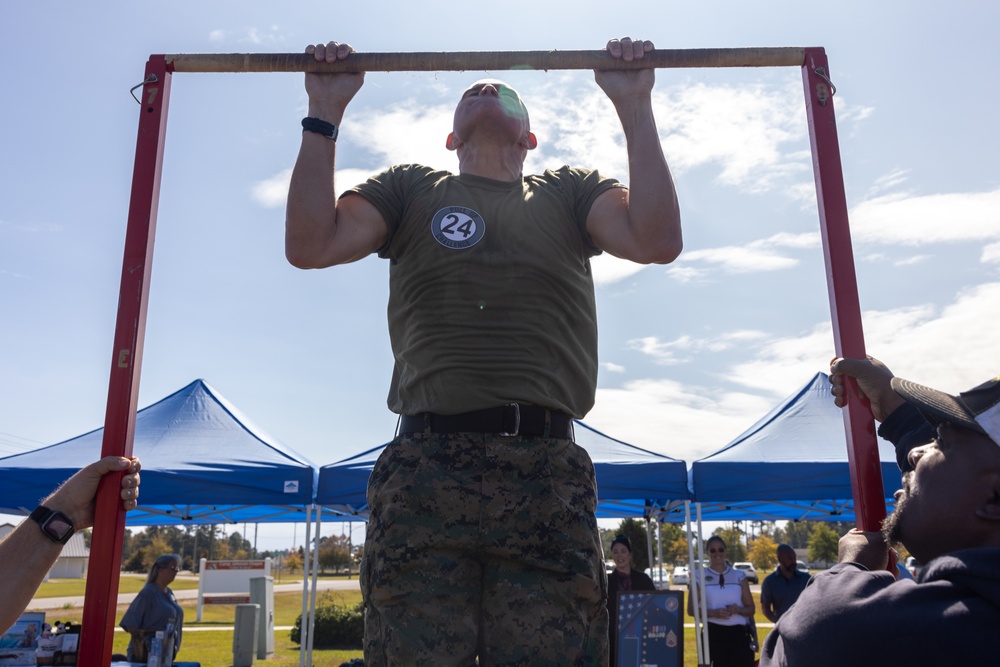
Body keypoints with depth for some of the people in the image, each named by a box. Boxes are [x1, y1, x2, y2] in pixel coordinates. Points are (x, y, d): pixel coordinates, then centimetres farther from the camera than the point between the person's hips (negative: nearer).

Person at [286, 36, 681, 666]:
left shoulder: (569, 191, 21)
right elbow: (310, 245, 6)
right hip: (426, 467, 0)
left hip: (549, 474, 1)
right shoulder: (411, 188, 20)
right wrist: (325, 113, 7)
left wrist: (635, 105, 5)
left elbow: (657, 240, 3)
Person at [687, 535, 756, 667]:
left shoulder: (739, 576, 10)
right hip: (713, 633, -2)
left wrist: (739, 609, -11)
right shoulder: (700, 576, 4)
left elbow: (751, 609, 11)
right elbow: (691, 609, 1)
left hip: (738, 633, 2)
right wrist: (713, 613, -16)